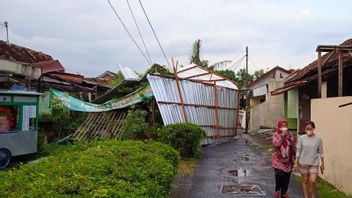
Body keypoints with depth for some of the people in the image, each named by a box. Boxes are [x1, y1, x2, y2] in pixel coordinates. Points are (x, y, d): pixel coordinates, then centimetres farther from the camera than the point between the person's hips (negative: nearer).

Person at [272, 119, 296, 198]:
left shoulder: (290, 135, 4)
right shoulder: (275, 135, -4)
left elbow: (293, 147, 7)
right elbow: (276, 144, -21)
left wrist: (293, 156, 3)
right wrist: (282, 135, -19)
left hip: (288, 160, 3)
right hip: (279, 160, -3)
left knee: (287, 177, 7)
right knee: (279, 175, -15)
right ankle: (277, 190, 13)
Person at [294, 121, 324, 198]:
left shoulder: (318, 139, -7)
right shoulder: (302, 138, -6)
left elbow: (321, 152, 1)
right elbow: (298, 151, -2)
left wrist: (322, 164, 4)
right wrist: (296, 163, -2)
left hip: (314, 163, -1)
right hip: (303, 163, 1)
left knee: (313, 181, -8)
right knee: (305, 181, 11)